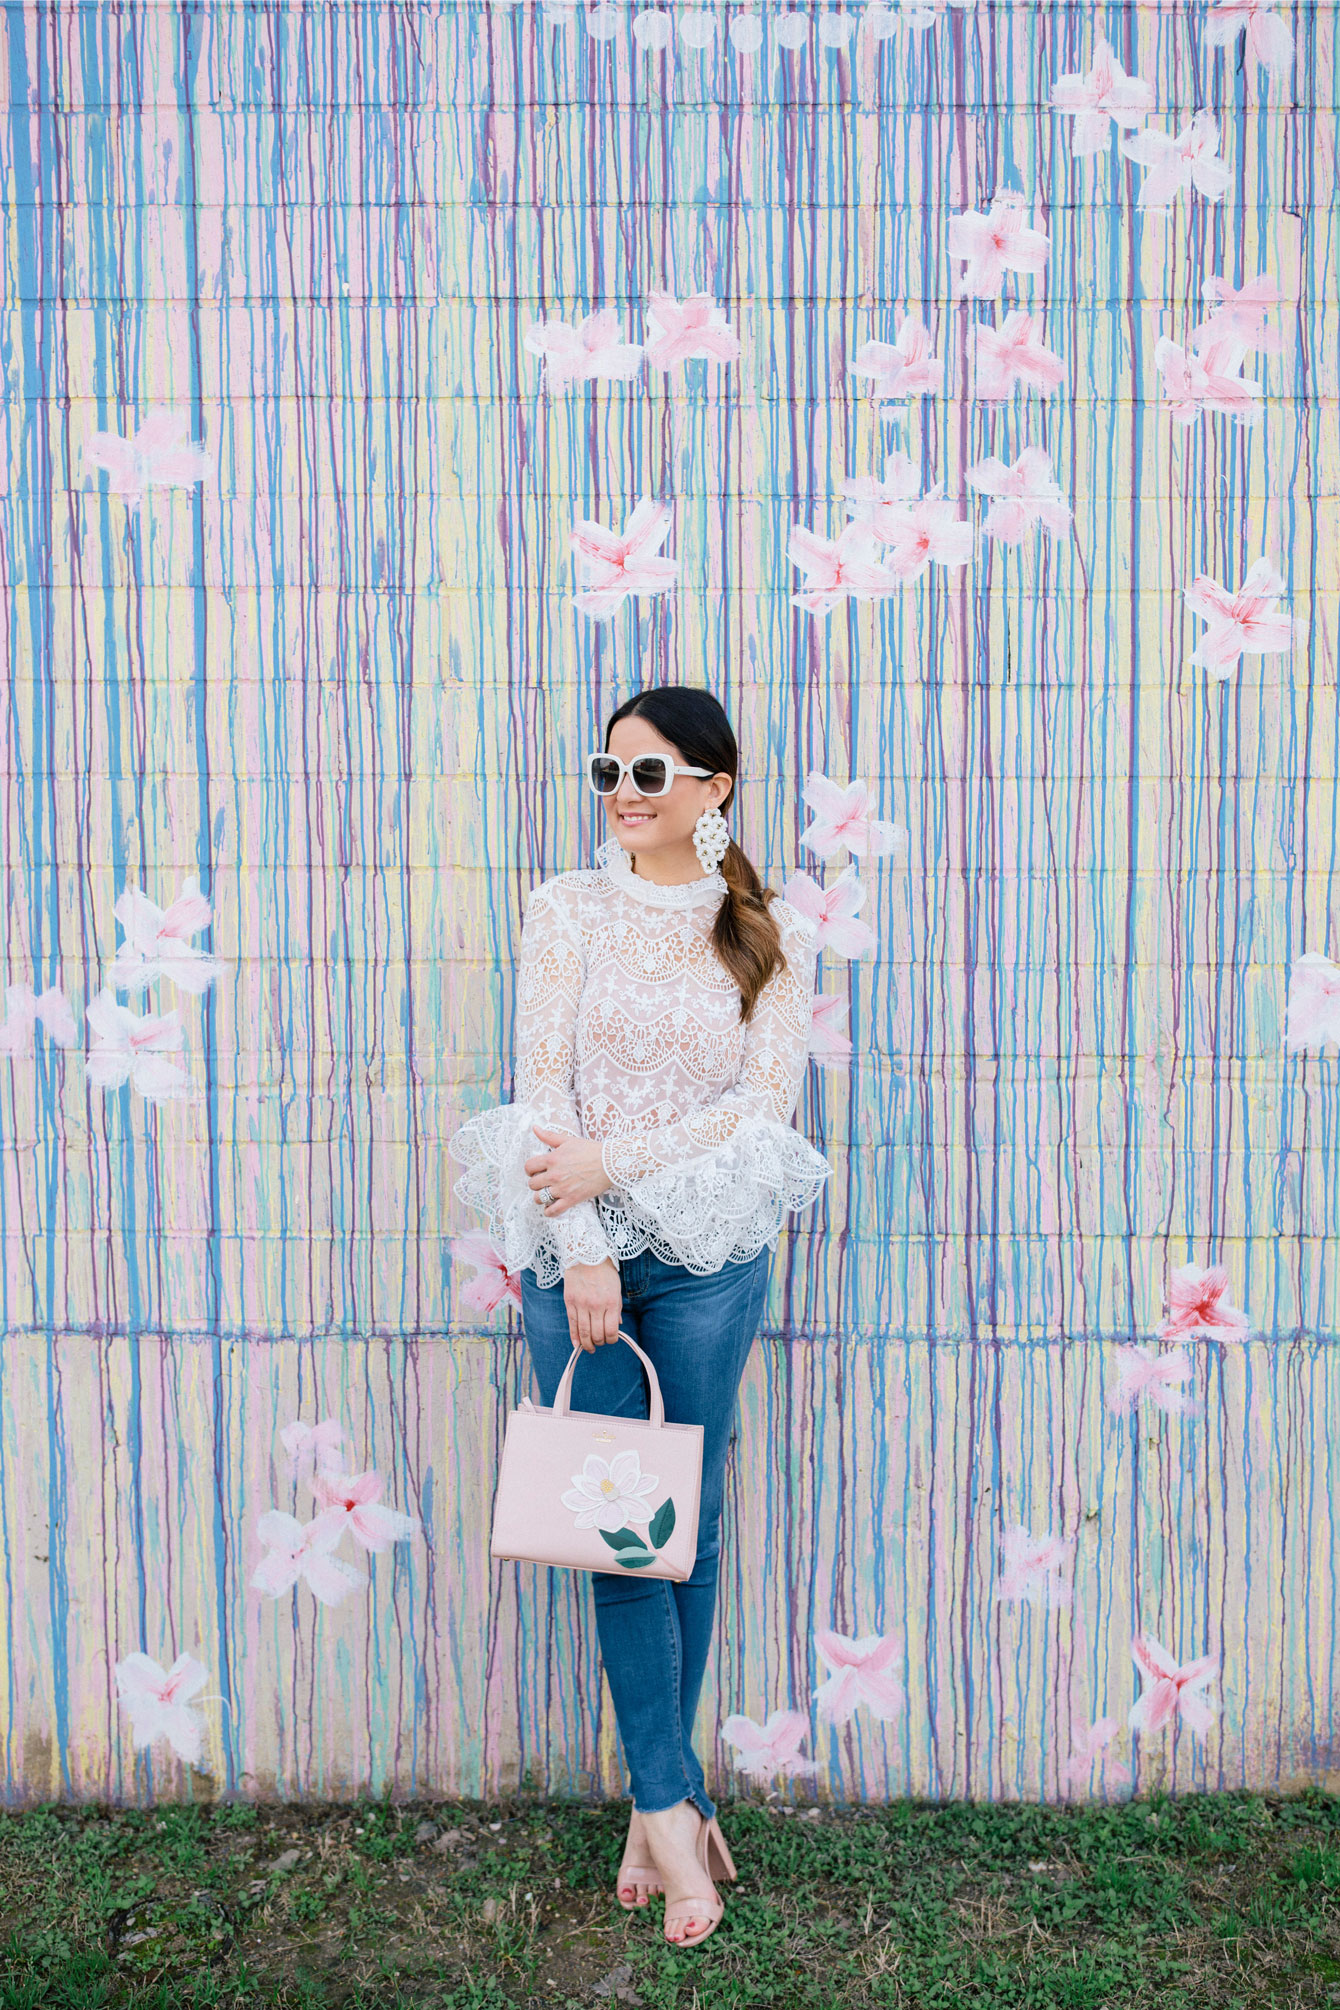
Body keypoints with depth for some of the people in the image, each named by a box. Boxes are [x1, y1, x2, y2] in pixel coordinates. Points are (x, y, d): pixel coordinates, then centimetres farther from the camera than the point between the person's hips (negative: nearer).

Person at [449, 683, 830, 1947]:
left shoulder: (770, 935, 4)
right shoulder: (567, 909, 2)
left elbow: (765, 1100, -5)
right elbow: (542, 1085, -5)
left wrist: (613, 1161, -15)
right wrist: (583, 1250, -13)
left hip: (711, 1251, 1)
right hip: (578, 1241, 0)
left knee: (688, 1521, 8)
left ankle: (656, 1802, 25)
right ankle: (673, 1805, 16)